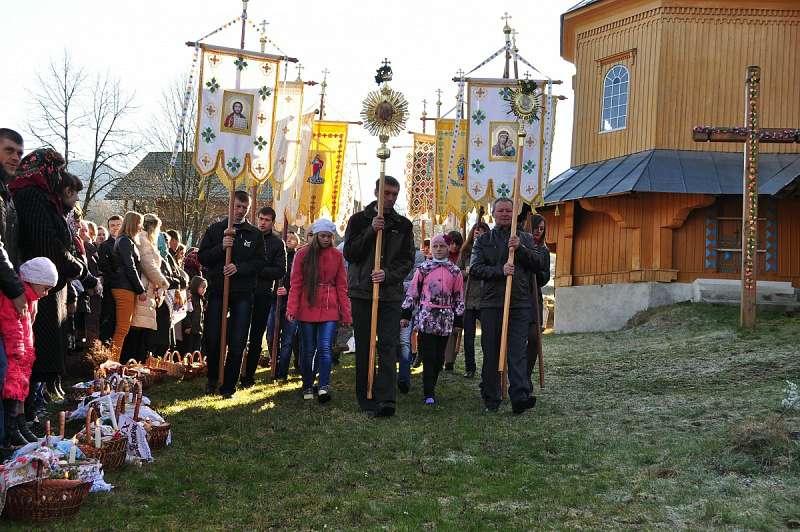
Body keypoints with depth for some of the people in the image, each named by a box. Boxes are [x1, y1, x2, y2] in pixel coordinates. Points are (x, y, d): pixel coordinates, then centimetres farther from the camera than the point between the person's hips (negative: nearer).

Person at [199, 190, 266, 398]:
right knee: (212, 339, -1)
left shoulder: (254, 234, 7)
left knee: (237, 343, 0)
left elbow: (260, 262, 1)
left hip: (243, 295, 0)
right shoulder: (215, 229, 7)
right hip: (217, 291, 0)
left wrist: (239, 268, -14)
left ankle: (228, 385, 9)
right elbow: (202, 257, 3)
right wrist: (221, 247, -14)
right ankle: (212, 379, 21)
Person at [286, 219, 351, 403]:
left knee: (325, 348, -10)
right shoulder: (303, 254, 2)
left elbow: (342, 286, 5)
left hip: (329, 309, 0)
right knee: (308, 350, 6)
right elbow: (295, 284, 0)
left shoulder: (337, 255, 5)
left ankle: (324, 388, -13)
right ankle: (307, 388, 17)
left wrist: (346, 313, 1)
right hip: (307, 308, 0)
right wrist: (292, 309, -11)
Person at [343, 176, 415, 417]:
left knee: (388, 346, -9)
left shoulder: (403, 225, 9)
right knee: (364, 348, 3)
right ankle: (366, 400, 9)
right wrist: (371, 231, -14)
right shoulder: (359, 220, 6)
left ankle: (386, 399, -15)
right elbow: (349, 253, -3)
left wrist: (388, 274, -14)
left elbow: (408, 260, 4)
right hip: (361, 292, 0)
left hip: (391, 294, 0)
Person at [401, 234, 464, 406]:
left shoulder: (455, 271, 7)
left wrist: (458, 321, 8)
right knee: (428, 356, -7)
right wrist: (406, 315, 3)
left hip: (446, 320, 2)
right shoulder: (423, 268, 3)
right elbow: (412, 292, 5)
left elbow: (459, 298, 11)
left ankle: (430, 388, 20)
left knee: (439, 357, 7)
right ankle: (429, 394, -7)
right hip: (425, 317, -2)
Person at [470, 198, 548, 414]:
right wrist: (500, 270, -15)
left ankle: (520, 396, -18)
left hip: (520, 304, 0)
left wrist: (520, 248, -9)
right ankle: (491, 400, 13)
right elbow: (474, 269, 0)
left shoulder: (525, 238, 16)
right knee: (491, 353, 4)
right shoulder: (483, 240, 12)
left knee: (518, 352, -9)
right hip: (491, 304, 0)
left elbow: (540, 264, 6)